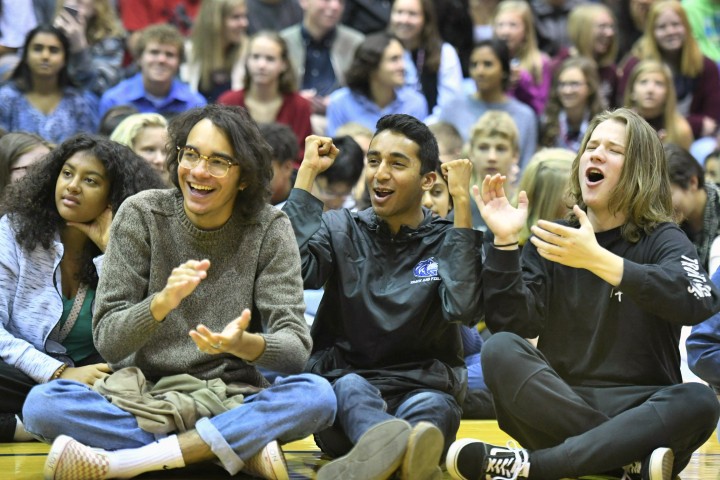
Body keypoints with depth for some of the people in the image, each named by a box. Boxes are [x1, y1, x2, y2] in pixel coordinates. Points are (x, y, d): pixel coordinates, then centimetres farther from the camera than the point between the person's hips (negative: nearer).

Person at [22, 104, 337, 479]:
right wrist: (163, 301, -28)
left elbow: (296, 350, -10)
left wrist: (243, 344, -34)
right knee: (40, 404, -26)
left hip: (232, 400, 0)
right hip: (141, 400, 0)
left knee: (317, 396, -30)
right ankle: (242, 448, -26)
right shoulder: (141, 216, -3)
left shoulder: (268, 229, -3)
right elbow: (107, 342, -7)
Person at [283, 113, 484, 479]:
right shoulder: (341, 230, 11)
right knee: (352, 388, -34)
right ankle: (397, 445, -69)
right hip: (342, 387, 0)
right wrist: (307, 173, -4)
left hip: (421, 391, 0)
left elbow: (465, 308, -15)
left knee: (433, 406, -34)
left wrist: (461, 203, -13)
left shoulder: (447, 242, 7)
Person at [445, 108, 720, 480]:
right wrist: (505, 242, -17)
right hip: (557, 408, 2)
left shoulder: (662, 240, 1)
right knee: (501, 350, -24)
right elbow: (511, 324, -4)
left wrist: (598, 260, -32)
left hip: (639, 413, -1)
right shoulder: (553, 241, 9)